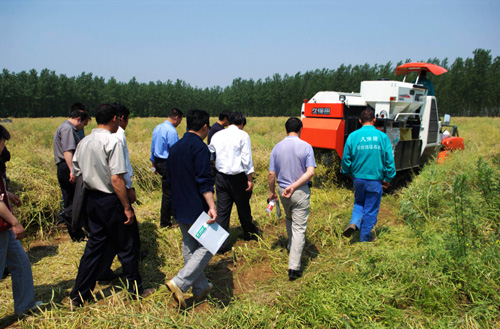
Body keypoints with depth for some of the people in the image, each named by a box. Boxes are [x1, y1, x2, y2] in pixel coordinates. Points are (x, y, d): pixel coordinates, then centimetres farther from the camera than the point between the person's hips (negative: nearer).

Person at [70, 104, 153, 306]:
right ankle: (135, 288, 24)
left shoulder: (84, 143, 6)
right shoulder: (112, 142, -18)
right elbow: (116, 179, -22)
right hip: (111, 201, -7)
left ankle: (78, 295, 24)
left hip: (92, 200, 8)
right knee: (127, 246, 9)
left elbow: (76, 173, 11)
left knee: (95, 245, 17)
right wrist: (127, 207, -17)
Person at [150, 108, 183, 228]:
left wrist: (154, 163, 24)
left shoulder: (157, 128, 8)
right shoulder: (171, 131, -20)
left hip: (158, 162, 9)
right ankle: (165, 222, 12)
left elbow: (153, 146, 15)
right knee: (167, 193, 2)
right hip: (168, 164, -9)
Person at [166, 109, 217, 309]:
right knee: (207, 246, 2)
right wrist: (212, 207, -27)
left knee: (190, 248, 16)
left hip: (180, 208, 9)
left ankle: (200, 288, 28)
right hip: (197, 208, -9)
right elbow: (204, 181, -24)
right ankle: (179, 283, -7)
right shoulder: (200, 148, -15)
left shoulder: (175, 148, 11)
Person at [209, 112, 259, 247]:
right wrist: (250, 179, -8)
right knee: (243, 207, 14)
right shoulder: (243, 135, -8)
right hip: (238, 177, -3)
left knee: (222, 210, 7)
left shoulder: (217, 135, 6)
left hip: (221, 177, 4)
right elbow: (246, 159, -12)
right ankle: (250, 233, 35)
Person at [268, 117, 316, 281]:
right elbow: (310, 172, -17)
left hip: (282, 189, 4)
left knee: (289, 220, 29)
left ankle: (291, 247, 47)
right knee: (299, 228, -1)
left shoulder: (277, 147, -2)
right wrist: (294, 186, -16)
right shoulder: (306, 147, -9)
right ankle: (294, 267, -3)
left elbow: (271, 174, 0)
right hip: (300, 192, -3)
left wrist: (272, 191, 12)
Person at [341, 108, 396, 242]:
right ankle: (365, 238, 22)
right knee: (371, 209, 11)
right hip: (375, 179, -1)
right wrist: (388, 178, 8)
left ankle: (354, 222, 0)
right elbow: (389, 160, -3)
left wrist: (349, 174, 16)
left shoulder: (353, 136, -4)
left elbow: (346, 158, 0)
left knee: (359, 202, 24)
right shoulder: (382, 136, -5)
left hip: (358, 177, 2)